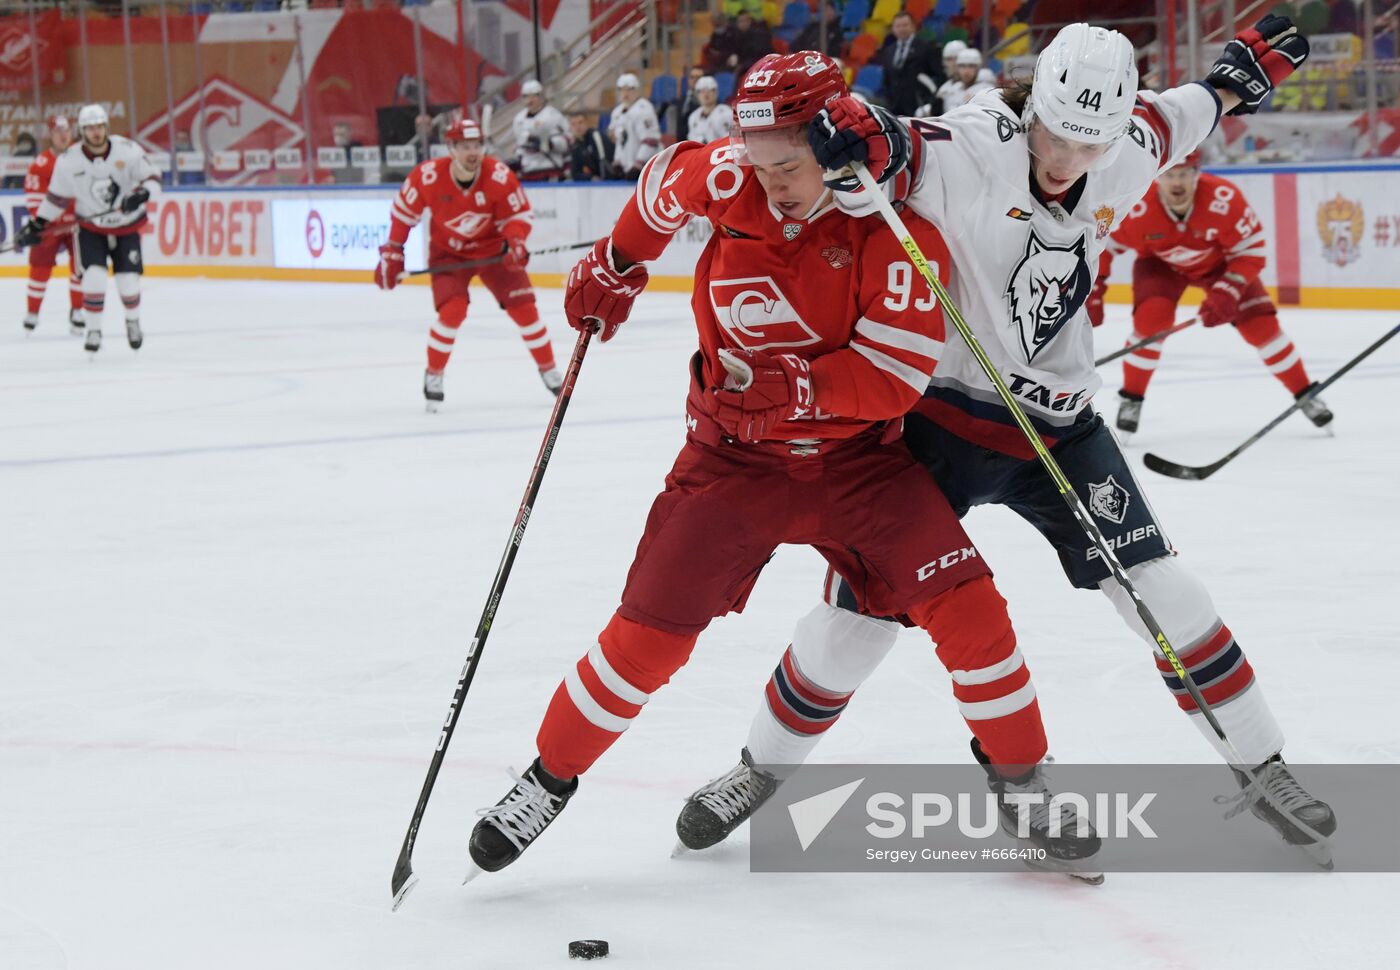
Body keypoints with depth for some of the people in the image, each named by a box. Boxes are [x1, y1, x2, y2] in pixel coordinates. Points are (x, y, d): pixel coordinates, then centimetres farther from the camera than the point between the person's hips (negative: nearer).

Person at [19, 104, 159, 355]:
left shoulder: (128, 150, -18)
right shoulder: (69, 160, -14)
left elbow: (152, 177, -10)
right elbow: (57, 197, -2)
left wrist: (142, 194, -31)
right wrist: (36, 226, -3)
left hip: (126, 226, 0)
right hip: (91, 228, 0)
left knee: (128, 281, -3)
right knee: (94, 276, -17)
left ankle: (133, 321, 28)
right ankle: (93, 331, -1)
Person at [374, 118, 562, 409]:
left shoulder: (499, 176, -24)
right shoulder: (428, 177, -25)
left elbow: (518, 214, -11)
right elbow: (403, 211, -8)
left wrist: (515, 243, -30)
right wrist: (392, 251, -5)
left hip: (493, 248, 1)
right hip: (448, 251, -1)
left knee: (523, 306, -5)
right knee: (452, 310, -21)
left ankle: (549, 370, 14)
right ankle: (433, 375, 1)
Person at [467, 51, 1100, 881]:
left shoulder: (899, 227, -19)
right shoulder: (730, 180, -11)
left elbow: (896, 376, -24)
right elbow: (667, 182, 14)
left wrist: (788, 388, -31)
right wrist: (616, 267, 17)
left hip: (860, 454, -1)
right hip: (734, 458, 1)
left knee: (965, 607, -13)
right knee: (649, 634, -6)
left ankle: (1023, 780, 7)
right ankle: (550, 777, 13)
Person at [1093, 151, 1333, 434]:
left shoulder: (1224, 198, -37)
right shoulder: (1138, 209, -34)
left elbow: (1250, 251, -24)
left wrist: (1228, 292, -33)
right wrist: (1093, 291, -21)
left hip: (1219, 261, 0)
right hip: (1160, 263, 0)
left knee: (1260, 324, -8)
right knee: (1151, 317, -25)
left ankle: (1305, 394, 9)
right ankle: (1131, 399, -5)